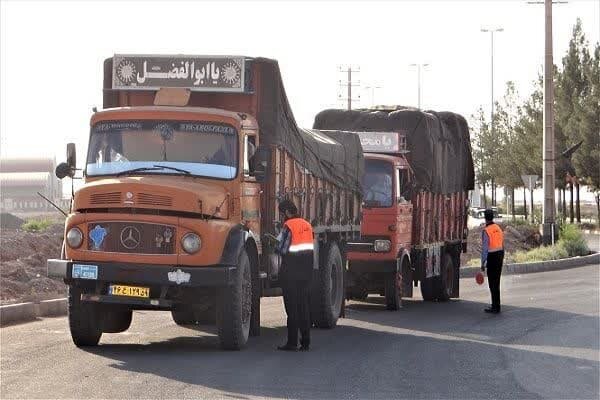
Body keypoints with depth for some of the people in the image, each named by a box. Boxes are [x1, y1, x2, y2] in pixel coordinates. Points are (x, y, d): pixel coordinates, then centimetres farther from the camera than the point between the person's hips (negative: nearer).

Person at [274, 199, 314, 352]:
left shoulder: (288, 226, -12)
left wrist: (275, 247, 8)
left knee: (292, 306, -3)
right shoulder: (307, 225, 11)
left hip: (291, 271, -7)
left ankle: (292, 343, -3)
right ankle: (305, 342, 10)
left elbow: (282, 249, -15)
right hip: (306, 270, 7)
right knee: (304, 305, 10)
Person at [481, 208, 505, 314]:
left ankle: (496, 307, -3)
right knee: (496, 282, 14)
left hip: (492, 257, -8)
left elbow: (485, 248, -17)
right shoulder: (498, 228, 9)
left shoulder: (486, 231, -15)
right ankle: (495, 305, 20)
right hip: (500, 255, 8)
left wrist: (483, 263, -12)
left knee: (493, 283, -3)